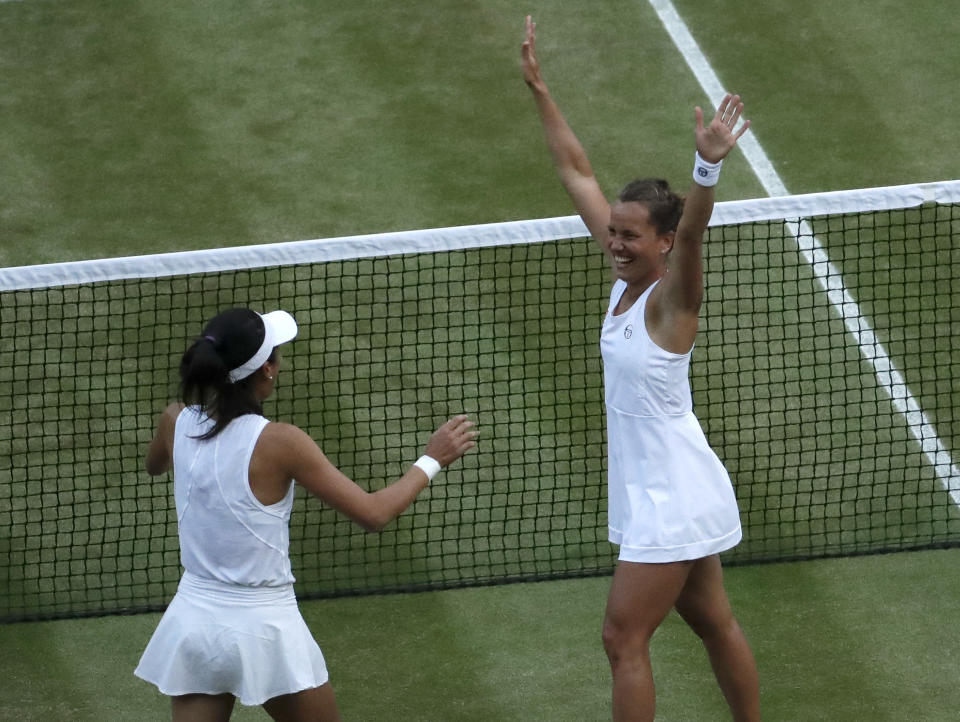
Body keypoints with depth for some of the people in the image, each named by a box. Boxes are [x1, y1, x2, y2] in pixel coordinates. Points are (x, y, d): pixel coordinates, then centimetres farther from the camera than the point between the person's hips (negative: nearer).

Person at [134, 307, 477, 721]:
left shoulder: (176, 423, -4)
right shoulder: (278, 442, -18)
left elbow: (154, 466, 22)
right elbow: (372, 513, -13)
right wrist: (431, 460, 1)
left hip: (193, 621, 4)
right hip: (263, 629, -4)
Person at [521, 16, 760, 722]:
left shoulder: (671, 298, -18)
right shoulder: (627, 275, 2)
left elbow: (693, 231, -40)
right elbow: (578, 172, 7)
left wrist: (709, 166, -57)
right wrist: (540, 91, 7)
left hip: (673, 499, -9)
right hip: (657, 494, 9)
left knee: (624, 639, -6)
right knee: (715, 624, 17)